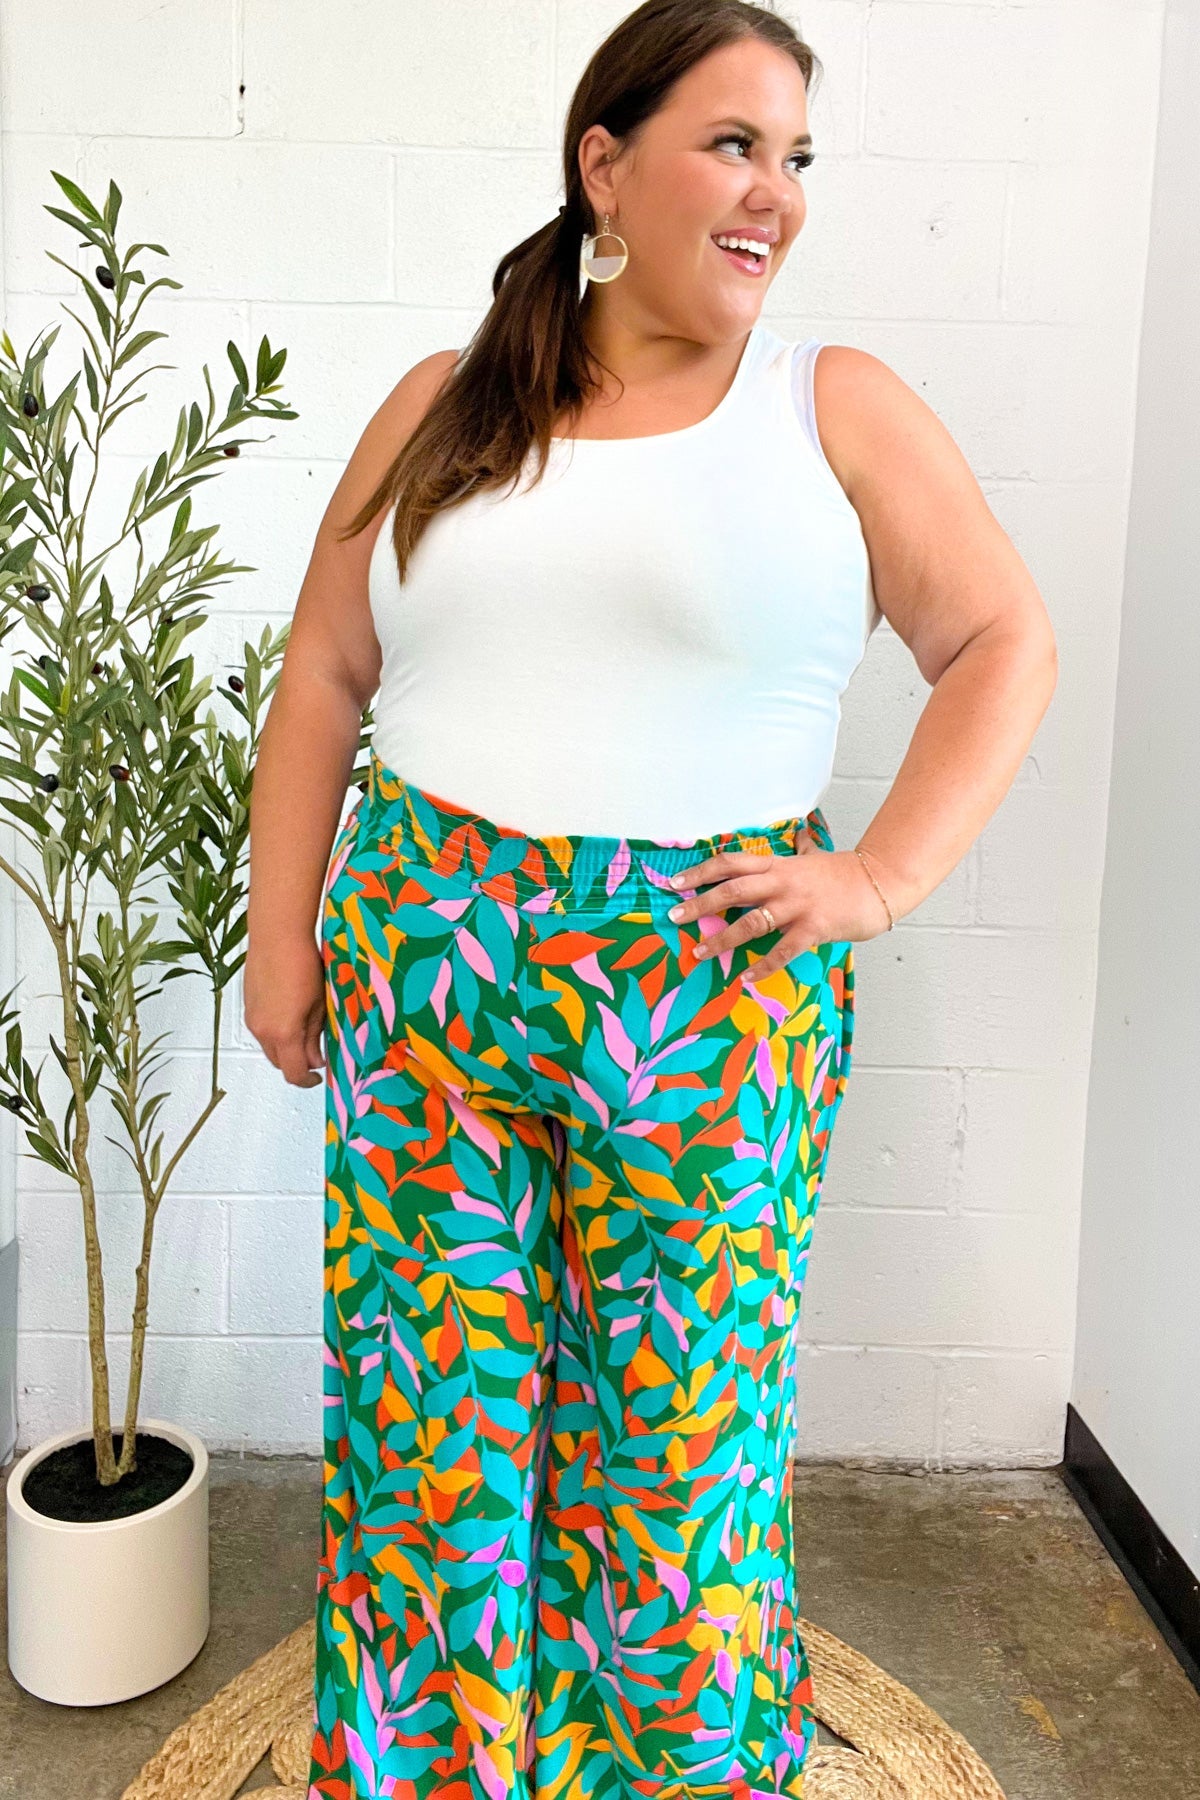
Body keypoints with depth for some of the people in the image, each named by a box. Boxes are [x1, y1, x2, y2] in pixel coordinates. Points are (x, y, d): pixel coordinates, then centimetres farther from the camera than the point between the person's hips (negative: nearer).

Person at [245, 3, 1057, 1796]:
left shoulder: (841, 408, 5)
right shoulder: (440, 407, 10)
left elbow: (1005, 639, 5)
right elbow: (322, 678, 11)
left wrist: (882, 873, -6)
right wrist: (282, 932, 5)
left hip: (713, 995, -1)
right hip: (426, 973, 2)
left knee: (685, 1430, 9)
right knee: (431, 1423, 10)